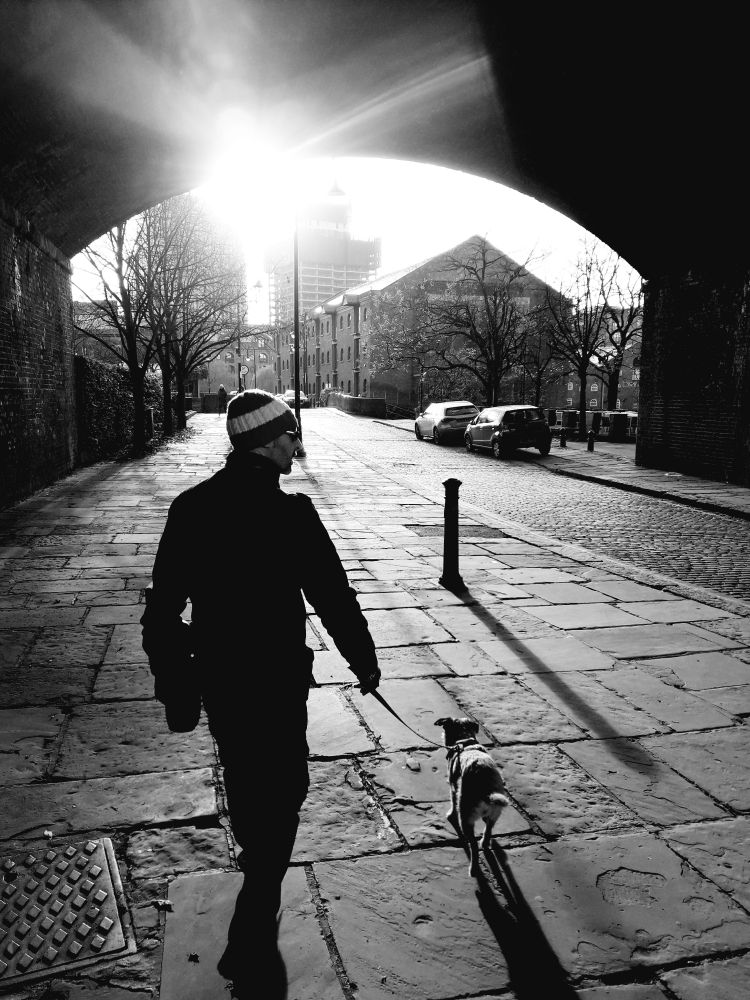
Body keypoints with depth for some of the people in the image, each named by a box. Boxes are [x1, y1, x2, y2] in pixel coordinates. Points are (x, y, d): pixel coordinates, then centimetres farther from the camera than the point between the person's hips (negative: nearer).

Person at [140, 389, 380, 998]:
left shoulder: (190, 507, -3)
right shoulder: (288, 512, -20)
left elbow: (161, 610, 0)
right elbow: (333, 596, -15)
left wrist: (175, 689, 9)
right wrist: (364, 662, 1)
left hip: (214, 674, 6)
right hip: (275, 679, -6)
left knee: (243, 773, 27)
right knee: (281, 789, 9)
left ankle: (256, 855, 55)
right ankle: (253, 947, 12)